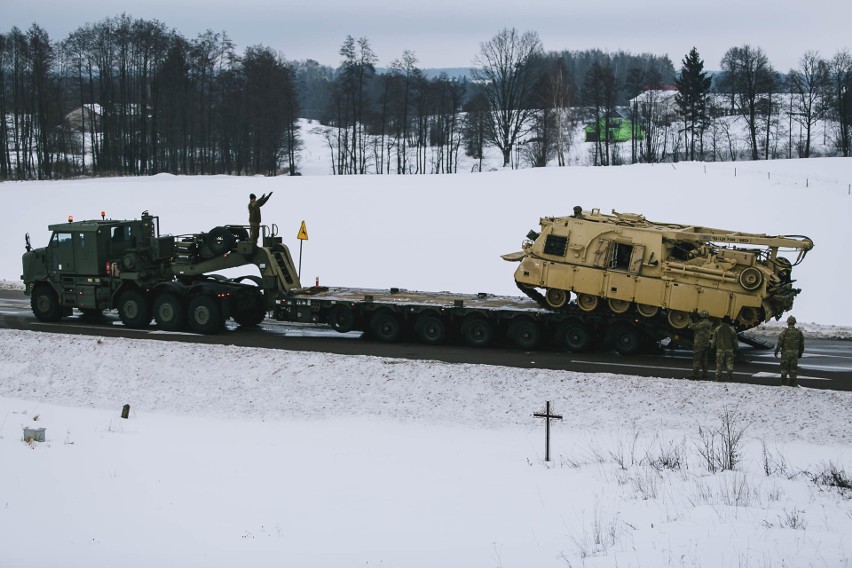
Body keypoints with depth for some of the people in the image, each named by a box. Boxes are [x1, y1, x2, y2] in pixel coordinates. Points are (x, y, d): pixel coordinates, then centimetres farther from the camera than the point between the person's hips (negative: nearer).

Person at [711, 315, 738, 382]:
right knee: (729, 364, 7)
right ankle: (730, 376, 8)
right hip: (729, 349, 0)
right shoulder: (732, 330, -3)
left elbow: (714, 340, 1)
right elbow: (735, 341, 2)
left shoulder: (717, 329, -3)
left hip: (720, 349, 0)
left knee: (719, 364, 5)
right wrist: (736, 349, 12)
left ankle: (718, 377, 3)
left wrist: (712, 345, 18)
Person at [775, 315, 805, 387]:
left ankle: (784, 382, 5)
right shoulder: (799, 332, 1)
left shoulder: (784, 332, -11)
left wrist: (776, 351, 1)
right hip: (795, 353, 3)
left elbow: (779, 343, -11)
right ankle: (792, 383, 9)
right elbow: (802, 344, 8)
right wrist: (800, 353, 19)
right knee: (793, 368, 9)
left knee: (784, 368, 7)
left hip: (785, 353, -3)